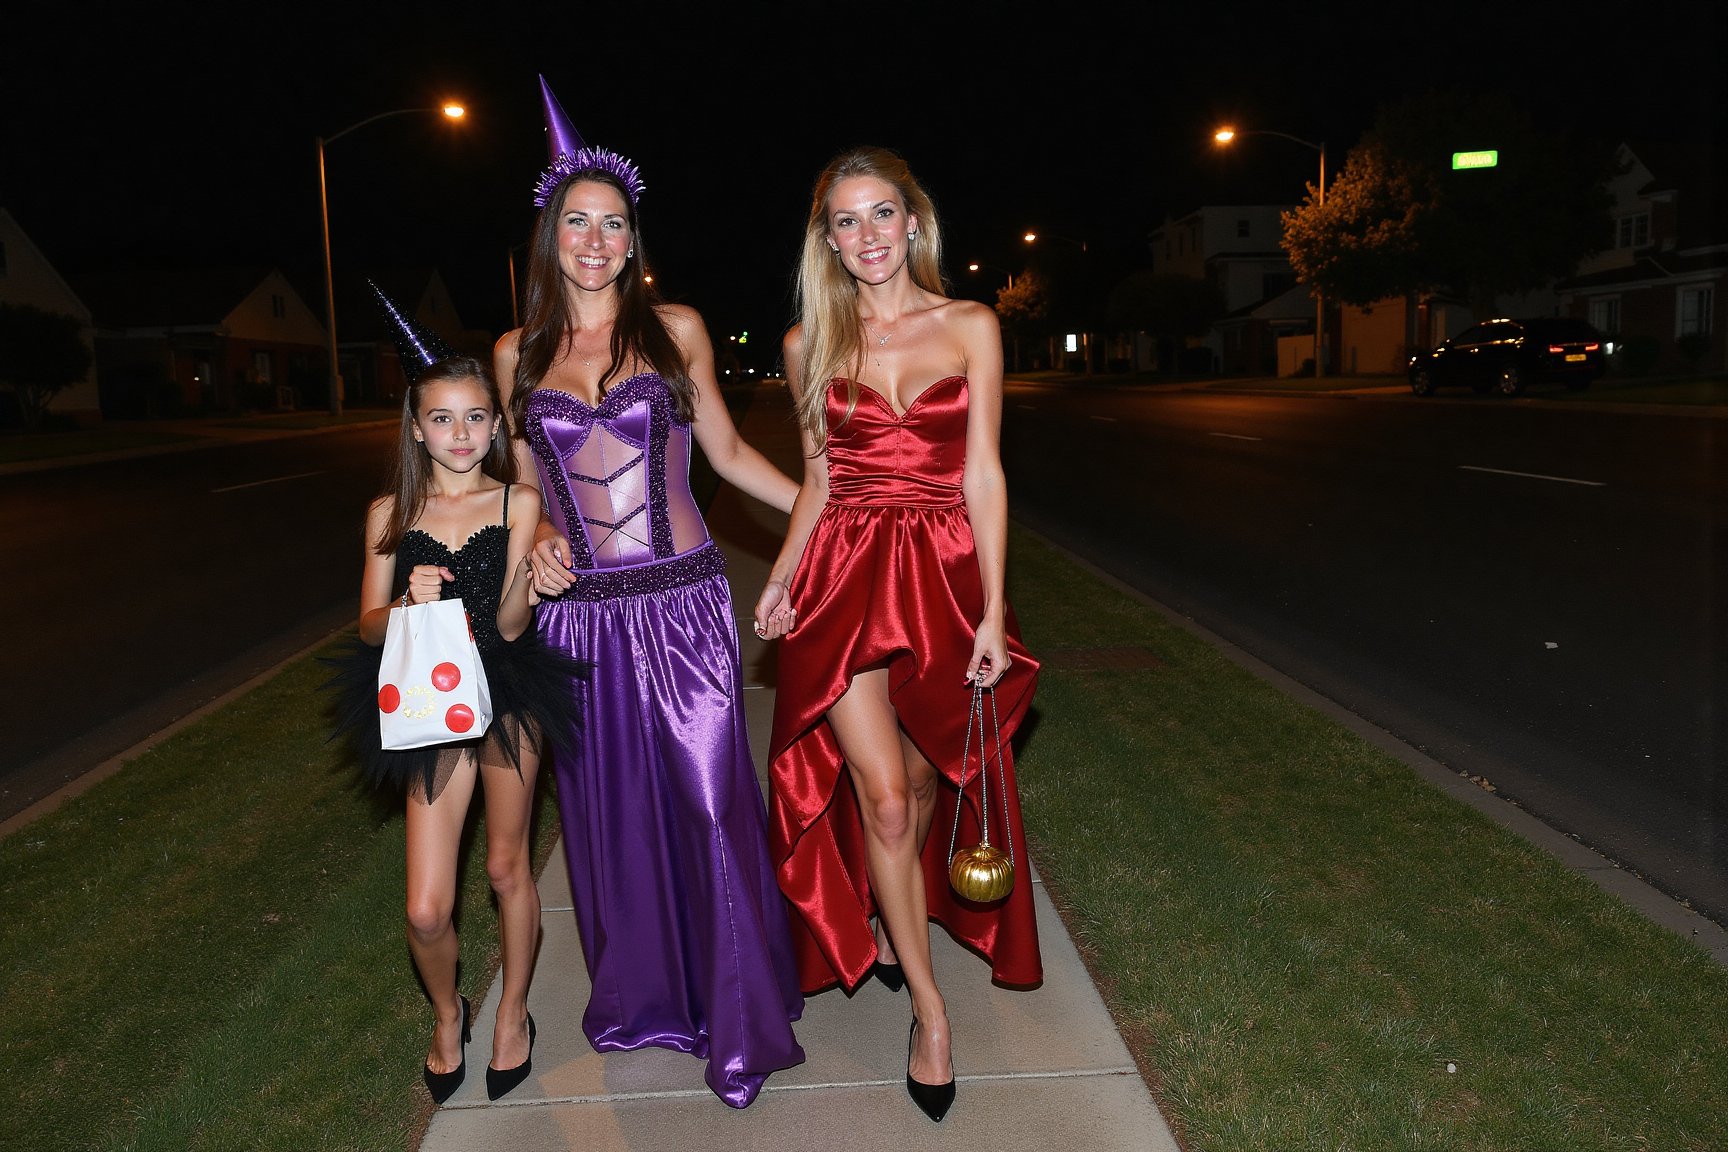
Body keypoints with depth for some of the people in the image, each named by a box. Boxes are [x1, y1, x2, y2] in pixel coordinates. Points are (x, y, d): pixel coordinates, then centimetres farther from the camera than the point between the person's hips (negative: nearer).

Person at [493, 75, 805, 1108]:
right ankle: (637, 996, 33)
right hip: (579, 614, 3)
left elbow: (728, 452, 9)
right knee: (609, 813, 12)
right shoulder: (518, 352, 8)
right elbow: (528, 479, 17)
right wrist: (538, 542, -3)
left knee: (714, 804, -3)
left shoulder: (675, 328, 3)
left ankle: (741, 1025, 14)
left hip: (682, 605, -2)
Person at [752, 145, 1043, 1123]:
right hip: (844, 575, 0)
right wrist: (779, 581, 0)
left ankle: (890, 923, 44)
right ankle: (928, 1007, 12)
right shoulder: (811, 344, 6)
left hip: (945, 573, 0)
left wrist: (992, 611, -8)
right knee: (880, 795, -6)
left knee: (923, 781, 12)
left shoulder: (971, 328, 1)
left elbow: (982, 475, -3)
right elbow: (820, 480, 12)